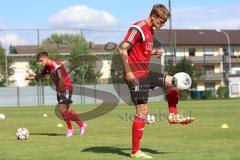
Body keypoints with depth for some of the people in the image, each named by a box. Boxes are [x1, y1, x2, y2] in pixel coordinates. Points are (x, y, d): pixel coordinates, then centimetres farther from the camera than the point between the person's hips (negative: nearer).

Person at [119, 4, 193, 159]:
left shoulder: (150, 30, 14)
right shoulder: (138, 28, -16)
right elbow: (123, 48, -21)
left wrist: (155, 52, 5)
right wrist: (128, 71, -23)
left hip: (146, 74, 9)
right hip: (136, 75, -9)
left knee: (172, 81, 13)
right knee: (142, 111, -8)